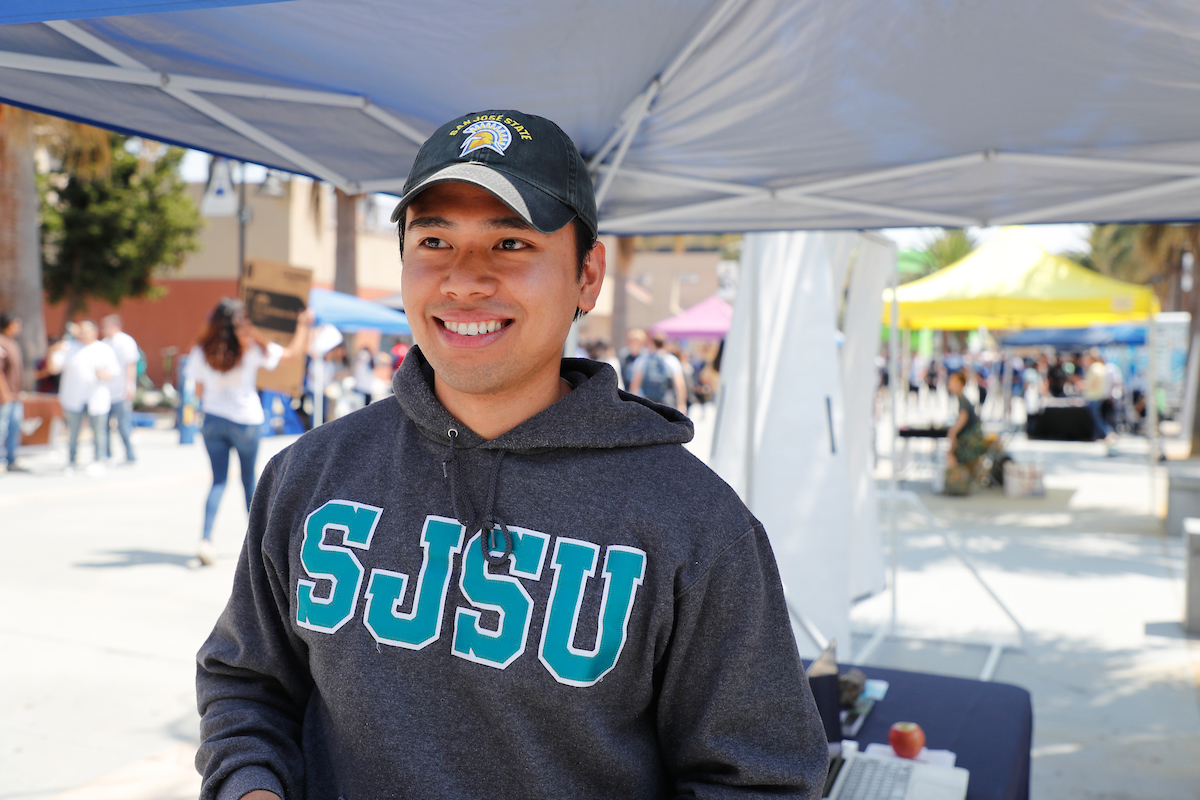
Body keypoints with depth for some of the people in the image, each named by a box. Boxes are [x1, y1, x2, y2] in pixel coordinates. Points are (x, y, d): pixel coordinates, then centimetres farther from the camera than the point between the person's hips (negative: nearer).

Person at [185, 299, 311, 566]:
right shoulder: (252, 348, -10)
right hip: (247, 421, -2)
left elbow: (199, 391, 2)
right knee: (249, 480, 14)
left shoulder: (202, 351, -4)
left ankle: (206, 539, -11)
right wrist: (303, 324, 14)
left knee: (218, 480, 6)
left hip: (213, 420, 2)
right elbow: (294, 352, 0)